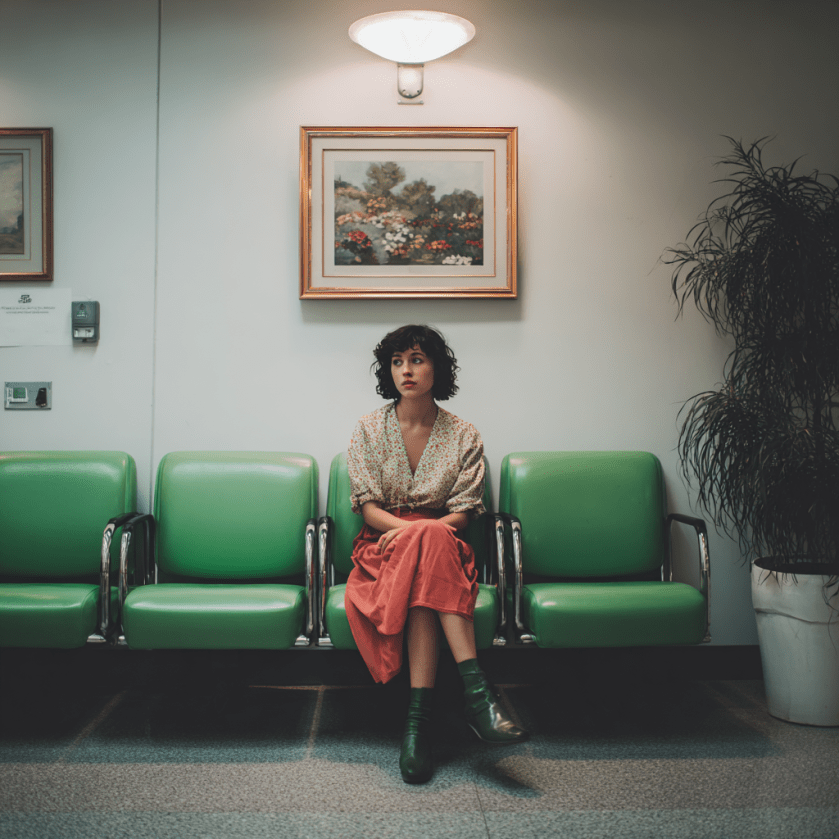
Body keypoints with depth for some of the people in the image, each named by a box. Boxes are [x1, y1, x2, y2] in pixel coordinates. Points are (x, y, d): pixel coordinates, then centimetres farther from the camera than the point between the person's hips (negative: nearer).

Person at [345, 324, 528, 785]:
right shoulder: (369, 430, 6)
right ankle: (475, 687, -46)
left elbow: (464, 509, 1)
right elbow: (367, 505, 0)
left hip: (443, 546, 1)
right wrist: (410, 528, -21)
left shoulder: (463, 435, 6)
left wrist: (416, 531, -19)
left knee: (429, 540, -39)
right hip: (382, 544, 0)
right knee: (429, 542, -37)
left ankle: (418, 716, -44)